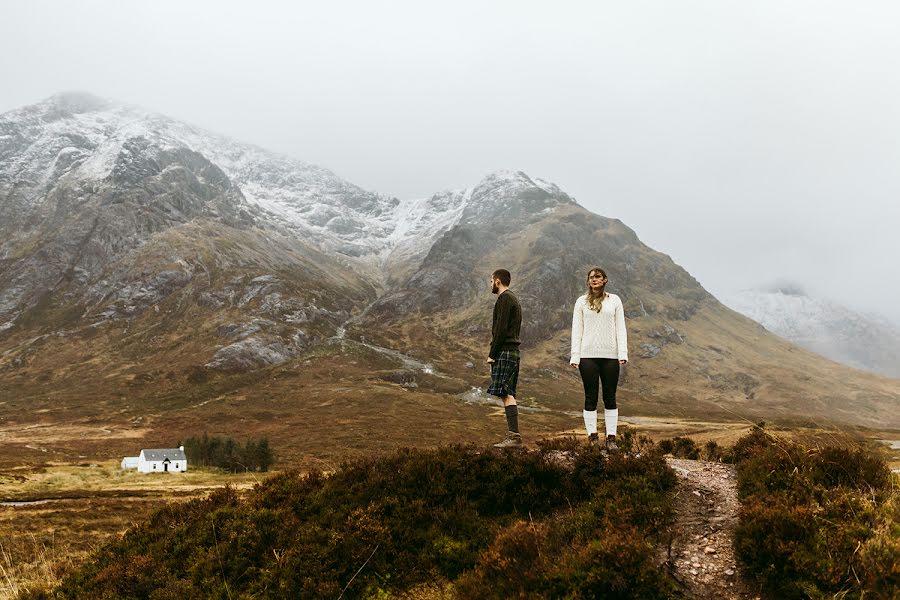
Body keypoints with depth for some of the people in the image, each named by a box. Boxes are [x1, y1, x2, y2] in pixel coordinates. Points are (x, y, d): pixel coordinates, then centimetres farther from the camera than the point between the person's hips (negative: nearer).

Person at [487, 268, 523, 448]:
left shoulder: (504, 299, -9)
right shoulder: (514, 299, 23)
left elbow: (501, 330, -17)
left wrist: (492, 354, -13)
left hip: (504, 352, -10)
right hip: (513, 351, 10)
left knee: (506, 394, -13)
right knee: (508, 394, 8)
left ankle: (515, 436, -17)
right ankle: (512, 435, 7)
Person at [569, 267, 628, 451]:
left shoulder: (614, 300, 8)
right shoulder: (582, 302, 8)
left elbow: (620, 328, 6)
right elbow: (576, 329, 5)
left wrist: (623, 353, -5)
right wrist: (575, 356, -3)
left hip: (610, 355, 0)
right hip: (588, 355, 0)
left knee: (610, 398, 2)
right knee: (591, 397, 1)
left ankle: (611, 438, 4)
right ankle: (592, 437, 6)